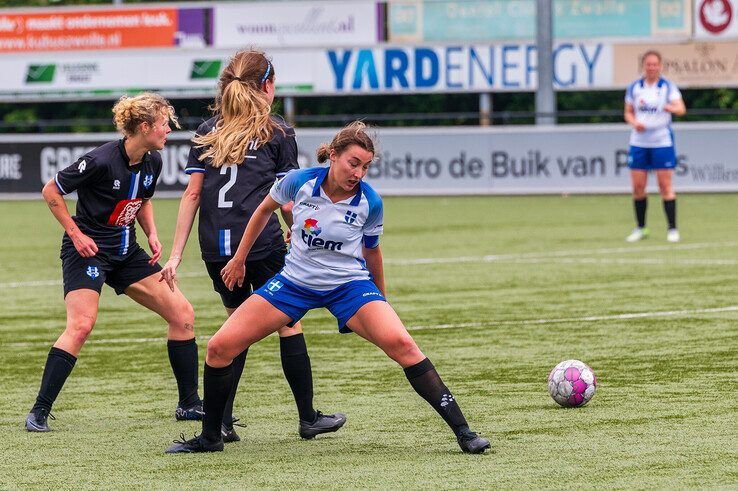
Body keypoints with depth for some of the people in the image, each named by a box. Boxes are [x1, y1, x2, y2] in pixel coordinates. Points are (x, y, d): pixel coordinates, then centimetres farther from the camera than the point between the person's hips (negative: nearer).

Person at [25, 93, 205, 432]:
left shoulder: (152, 162, 2)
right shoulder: (102, 161, -22)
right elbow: (51, 191, -11)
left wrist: (152, 235, 6)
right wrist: (75, 233, -13)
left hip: (127, 251, 8)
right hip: (88, 251, -8)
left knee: (181, 313, 2)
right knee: (81, 325, -25)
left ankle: (189, 404, 12)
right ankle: (39, 412, -18)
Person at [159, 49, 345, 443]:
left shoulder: (207, 133, 11)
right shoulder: (277, 134, 2)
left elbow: (192, 194, 7)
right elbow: (287, 202, 0)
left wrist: (176, 255, 6)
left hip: (215, 248, 4)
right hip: (262, 245, -4)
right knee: (288, 323, 9)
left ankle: (222, 421, 10)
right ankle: (308, 418, 15)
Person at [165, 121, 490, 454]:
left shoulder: (370, 203, -14)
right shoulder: (299, 182, -15)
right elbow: (265, 209, 8)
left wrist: (379, 299, 18)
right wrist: (239, 259, 14)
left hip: (350, 284, -2)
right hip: (295, 282, 2)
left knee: (401, 343, -28)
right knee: (219, 347, -9)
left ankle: (463, 432, -22)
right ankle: (210, 437, 11)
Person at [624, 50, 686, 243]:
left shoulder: (668, 87, -3)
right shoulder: (634, 88, 7)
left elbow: (681, 109, -17)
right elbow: (628, 113, 13)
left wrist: (671, 108, -40)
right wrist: (634, 122, -9)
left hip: (662, 142, -3)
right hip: (639, 143, 3)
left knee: (665, 186, -4)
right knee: (638, 187, 2)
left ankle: (672, 229, 2)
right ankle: (640, 228, 15)